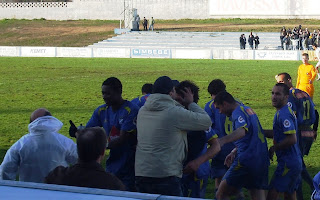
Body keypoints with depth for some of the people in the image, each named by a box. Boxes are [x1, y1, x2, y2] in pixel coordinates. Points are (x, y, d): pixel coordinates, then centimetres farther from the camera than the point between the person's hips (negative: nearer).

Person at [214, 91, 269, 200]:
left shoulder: (238, 112, -10)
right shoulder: (249, 110, 20)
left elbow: (242, 130, -32)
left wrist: (223, 140, -48)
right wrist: (234, 152, 23)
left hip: (246, 160, -9)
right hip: (262, 161, 9)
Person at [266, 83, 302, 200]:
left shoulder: (283, 114, -19)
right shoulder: (283, 112, 14)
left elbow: (292, 139, -27)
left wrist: (274, 148, -15)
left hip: (288, 163, -11)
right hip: (295, 162, 11)